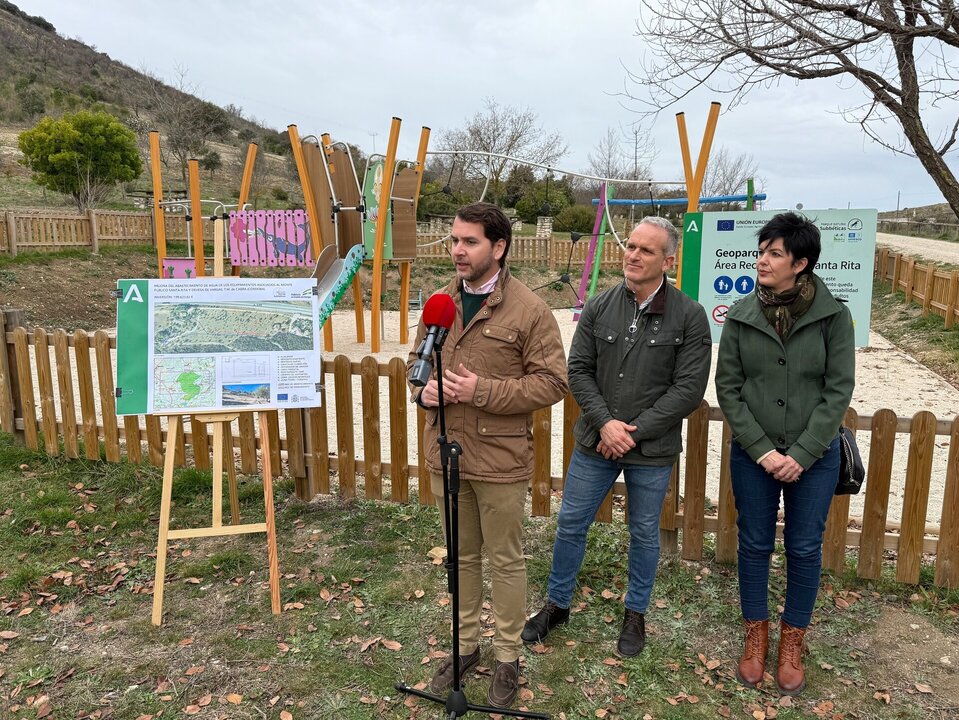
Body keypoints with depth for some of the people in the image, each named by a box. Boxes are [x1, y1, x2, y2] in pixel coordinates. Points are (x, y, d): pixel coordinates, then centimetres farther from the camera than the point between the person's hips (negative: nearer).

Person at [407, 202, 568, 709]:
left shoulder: (529, 310, -11)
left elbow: (552, 382, -13)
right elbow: (418, 357, 17)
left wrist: (483, 392, -21)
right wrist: (423, 389, -6)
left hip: (500, 459, -5)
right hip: (445, 454, 5)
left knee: (505, 561, 11)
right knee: (461, 555, 20)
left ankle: (508, 657, 31)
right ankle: (465, 645, 39)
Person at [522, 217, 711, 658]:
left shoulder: (689, 316, -9)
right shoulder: (599, 307, -2)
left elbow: (689, 388, -11)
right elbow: (578, 370, 0)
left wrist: (634, 431, -16)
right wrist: (605, 422, -13)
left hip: (652, 450, -2)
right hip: (595, 441, 2)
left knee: (644, 534, 15)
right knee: (570, 524, 12)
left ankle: (635, 614, 38)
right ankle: (557, 605, 33)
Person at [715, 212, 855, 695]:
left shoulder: (833, 316, -7)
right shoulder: (741, 316, -4)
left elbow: (838, 391, -7)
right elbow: (727, 388, -4)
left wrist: (802, 454, -13)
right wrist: (762, 450, -11)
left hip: (814, 456, -1)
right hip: (752, 455, 1)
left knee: (804, 549, 10)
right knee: (754, 545, 11)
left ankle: (792, 643, 31)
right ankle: (756, 637, 31)